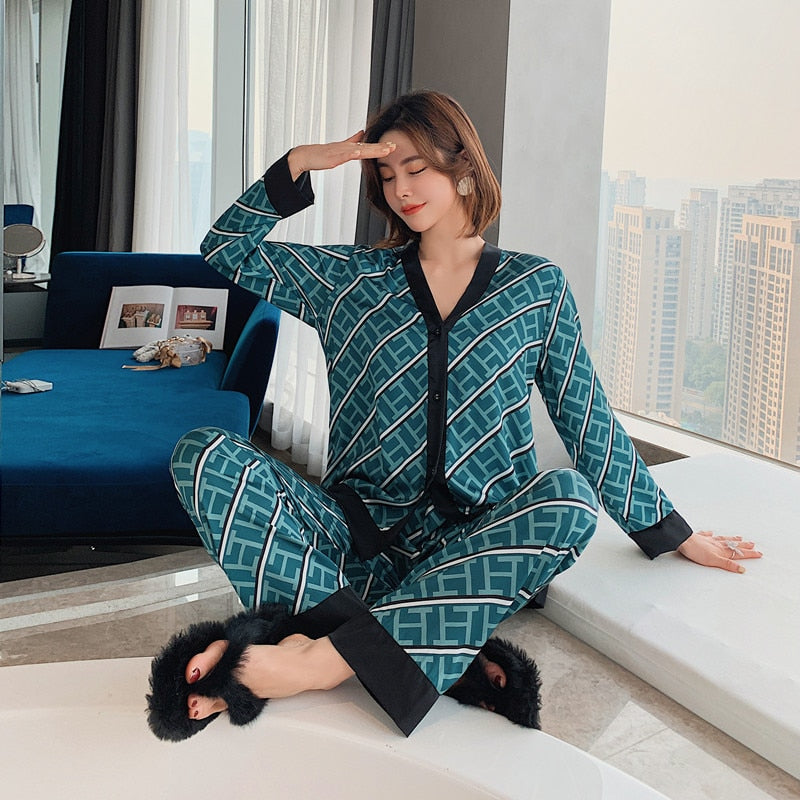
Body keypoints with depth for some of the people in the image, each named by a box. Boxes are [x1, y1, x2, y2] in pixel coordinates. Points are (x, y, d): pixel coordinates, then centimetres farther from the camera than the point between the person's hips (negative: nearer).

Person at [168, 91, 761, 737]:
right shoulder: (352, 280, 10)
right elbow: (227, 251, 12)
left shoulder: (536, 288, 8)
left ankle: (328, 657, -36)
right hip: (361, 529, 1)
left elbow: (588, 421, 11)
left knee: (568, 500, -34)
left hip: (476, 540, -1)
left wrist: (674, 534, 12)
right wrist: (300, 165, 1)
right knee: (204, 454, -22)